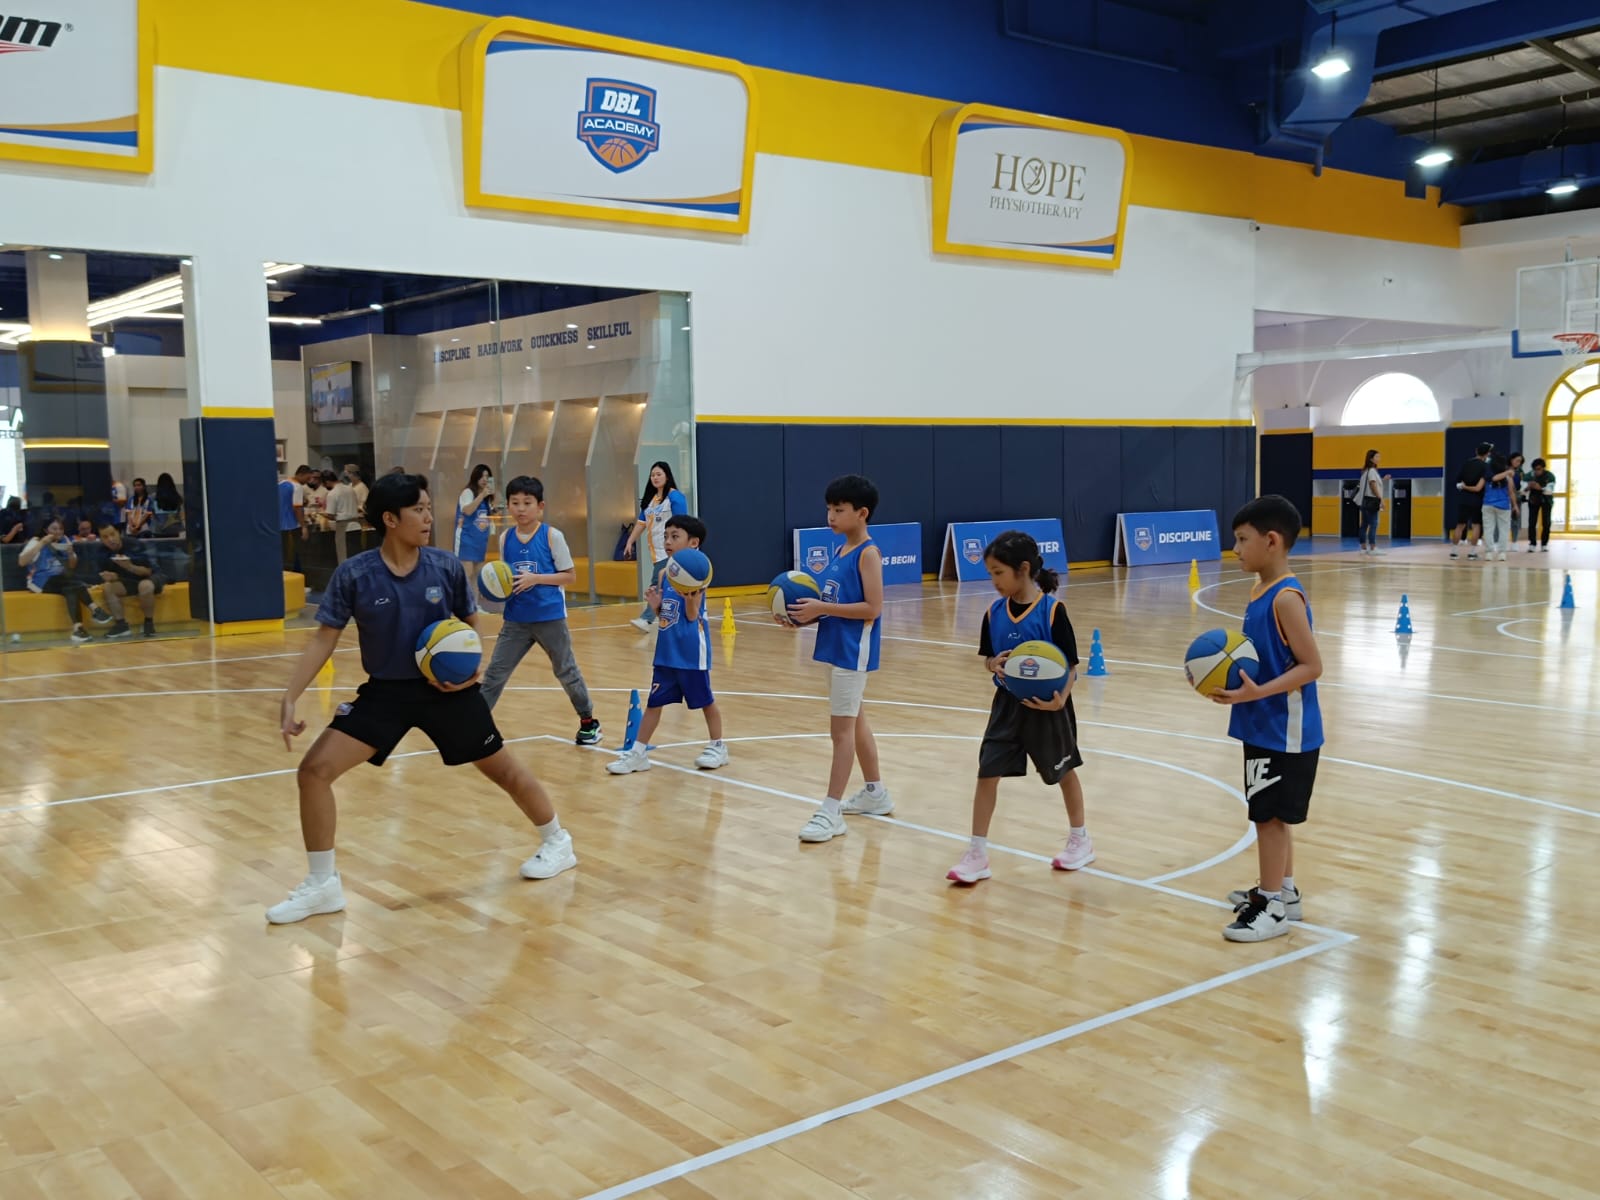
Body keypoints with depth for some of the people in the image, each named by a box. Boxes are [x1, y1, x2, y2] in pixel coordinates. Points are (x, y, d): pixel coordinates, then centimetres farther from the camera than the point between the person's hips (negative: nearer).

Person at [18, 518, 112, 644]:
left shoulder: (65, 540, 11)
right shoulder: (36, 541, -3)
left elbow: (72, 567, 15)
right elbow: (21, 562, -19)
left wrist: (71, 553, -7)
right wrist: (42, 543, -22)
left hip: (62, 582, 5)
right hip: (42, 582, -4)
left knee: (71, 589, -32)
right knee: (74, 583, -32)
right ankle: (94, 610, -33)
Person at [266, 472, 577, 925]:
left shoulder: (446, 567, -10)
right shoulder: (352, 575, -13)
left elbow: (471, 625, 5)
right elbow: (324, 639, -7)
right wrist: (290, 698, -14)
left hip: (447, 689, 0)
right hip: (385, 691, 0)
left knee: (502, 768, 8)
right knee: (314, 769, -12)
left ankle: (557, 842, 35)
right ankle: (322, 884, 4)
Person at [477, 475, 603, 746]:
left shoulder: (552, 536, -9)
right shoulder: (505, 538, 3)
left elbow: (570, 575, -8)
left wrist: (536, 578, -19)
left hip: (550, 617, -3)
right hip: (516, 619, 3)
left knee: (566, 670, 11)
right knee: (494, 673, 0)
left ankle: (588, 721, 28)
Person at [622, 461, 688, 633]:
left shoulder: (675, 496, -8)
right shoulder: (649, 498, 16)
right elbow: (641, 522, 21)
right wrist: (630, 542, 17)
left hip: (669, 550, -8)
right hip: (655, 550, 8)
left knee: (658, 584, -17)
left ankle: (647, 619, -24)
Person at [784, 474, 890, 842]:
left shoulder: (868, 553, -13)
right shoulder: (840, 551, 12)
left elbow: (873, 608, -20)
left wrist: (822, 608, -21)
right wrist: (809, 612, -1)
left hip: (853, 650, -9)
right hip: (835, 647, 9)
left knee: (841, 727, -7)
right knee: (854, 721, 18)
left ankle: (831, 811, -4)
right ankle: (876, 793, 32)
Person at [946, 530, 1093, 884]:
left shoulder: (1052, 611, -17)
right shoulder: (994, 612, -3)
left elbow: (1070, 664, -14)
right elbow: (988, 659, 8)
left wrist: (1060, 698, -30)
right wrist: (995, 665, -16)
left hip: (1046, 705, -4)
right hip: (1008, 704, 4)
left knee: (1063, 772, 15)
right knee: (987, 772, -2)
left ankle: (1080, 840, 37)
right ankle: (977, 854, 6)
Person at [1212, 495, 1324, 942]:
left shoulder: (1286, 597, -20)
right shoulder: (1262, 591, 9)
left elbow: (1311, 666, -22)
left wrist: (1257, 692, -29)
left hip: (1284, 730, -9)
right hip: (1265, 727, 9)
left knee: (1269, 814, -1)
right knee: (1271, 813, 18)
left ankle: (1272, 906, 9)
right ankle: (1282, 891, 32)